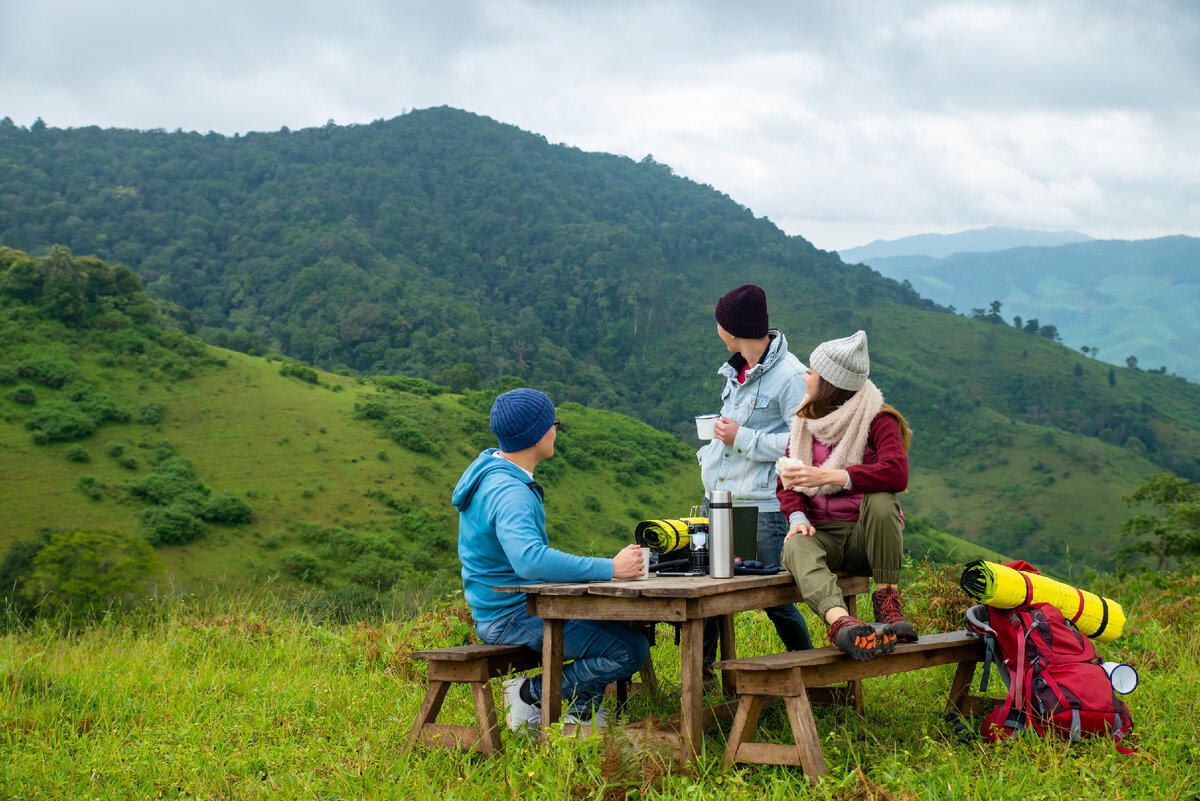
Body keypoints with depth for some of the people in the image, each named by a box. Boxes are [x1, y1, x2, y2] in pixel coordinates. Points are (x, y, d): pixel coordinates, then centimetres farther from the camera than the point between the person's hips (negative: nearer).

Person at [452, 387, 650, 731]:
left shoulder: (487, 468, 9)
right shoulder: (508, 493, -25)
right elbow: (530, 560, -41)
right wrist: (610, 568, -36)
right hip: (512, 618, -10)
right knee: (630, 649, -16)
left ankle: (582, 714, 17)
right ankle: (531, 694, -5)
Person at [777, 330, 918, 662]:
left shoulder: (878, 420, -5)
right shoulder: (805, 422, 13)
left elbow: (896, 473, -25)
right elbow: (787, 482, 10)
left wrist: (827, 476, -30)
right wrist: (797, 517, -13)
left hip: (867, 535, -3)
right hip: (821, 532, 3)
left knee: (881, 501, -36)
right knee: (796, 548, -33)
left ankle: (886, 600, -22)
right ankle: (842, 623, -60)